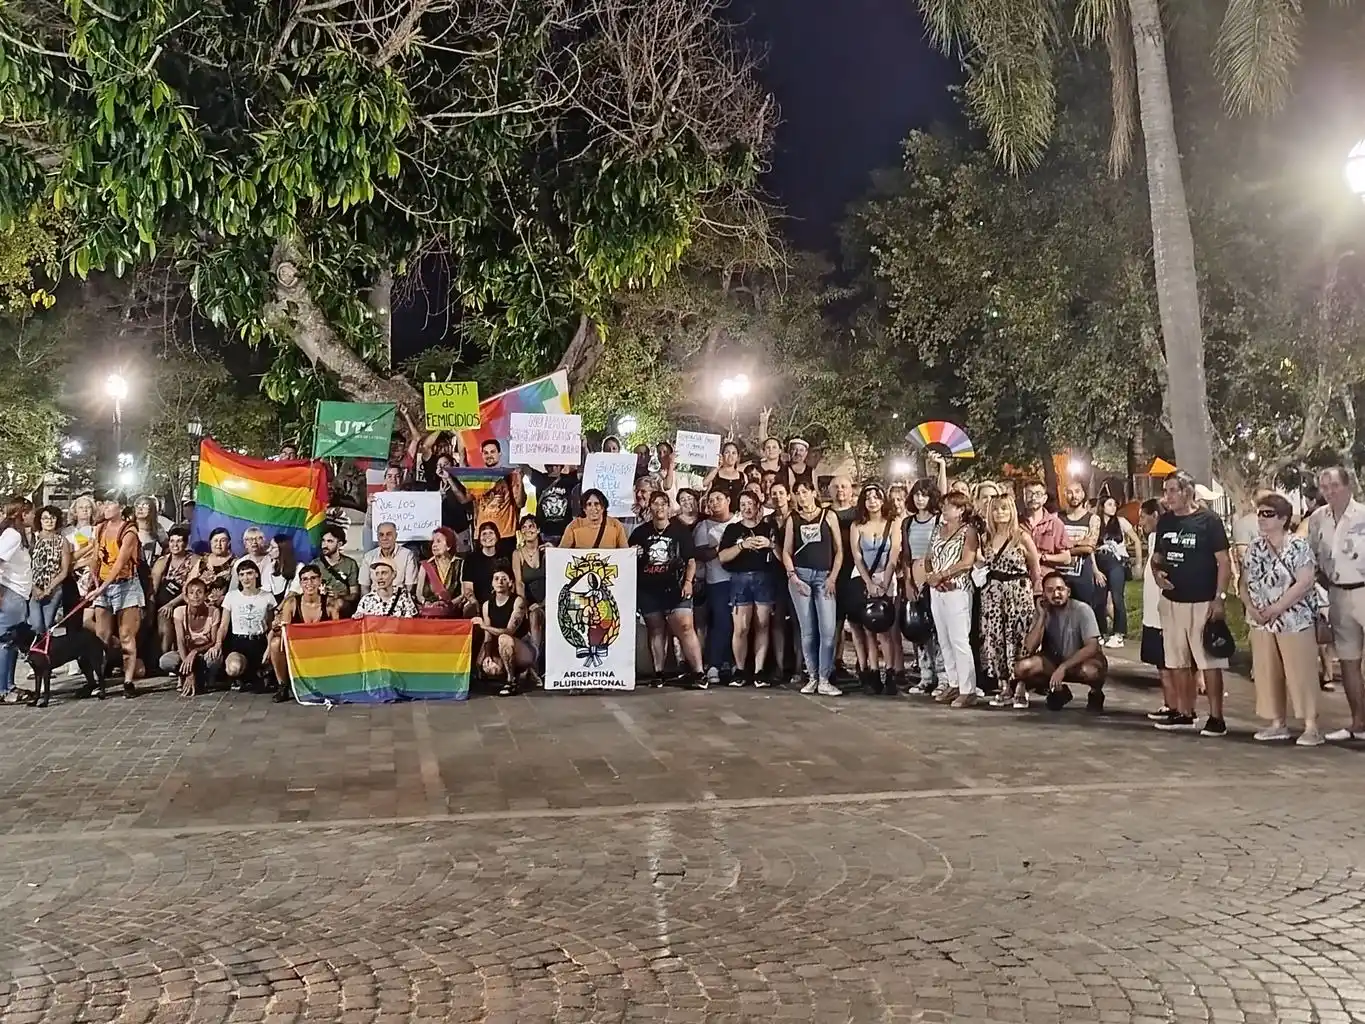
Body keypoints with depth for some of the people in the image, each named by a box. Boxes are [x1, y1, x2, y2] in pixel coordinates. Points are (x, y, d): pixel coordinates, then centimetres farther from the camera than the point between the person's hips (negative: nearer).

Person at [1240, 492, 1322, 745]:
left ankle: (1311, 727, 3)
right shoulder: (1254, 547, 8)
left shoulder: (1298, 546, -10)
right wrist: (1251, 607, -7)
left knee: (1301, 674, -3)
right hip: (1261, 622, 6)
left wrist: (1275, 609, -19)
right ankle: (1278, 723, 20)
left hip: (1295, 619, -6)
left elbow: (1305, 583, -18)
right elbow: (1243, 581, 10)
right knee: (1266, 673, 9)